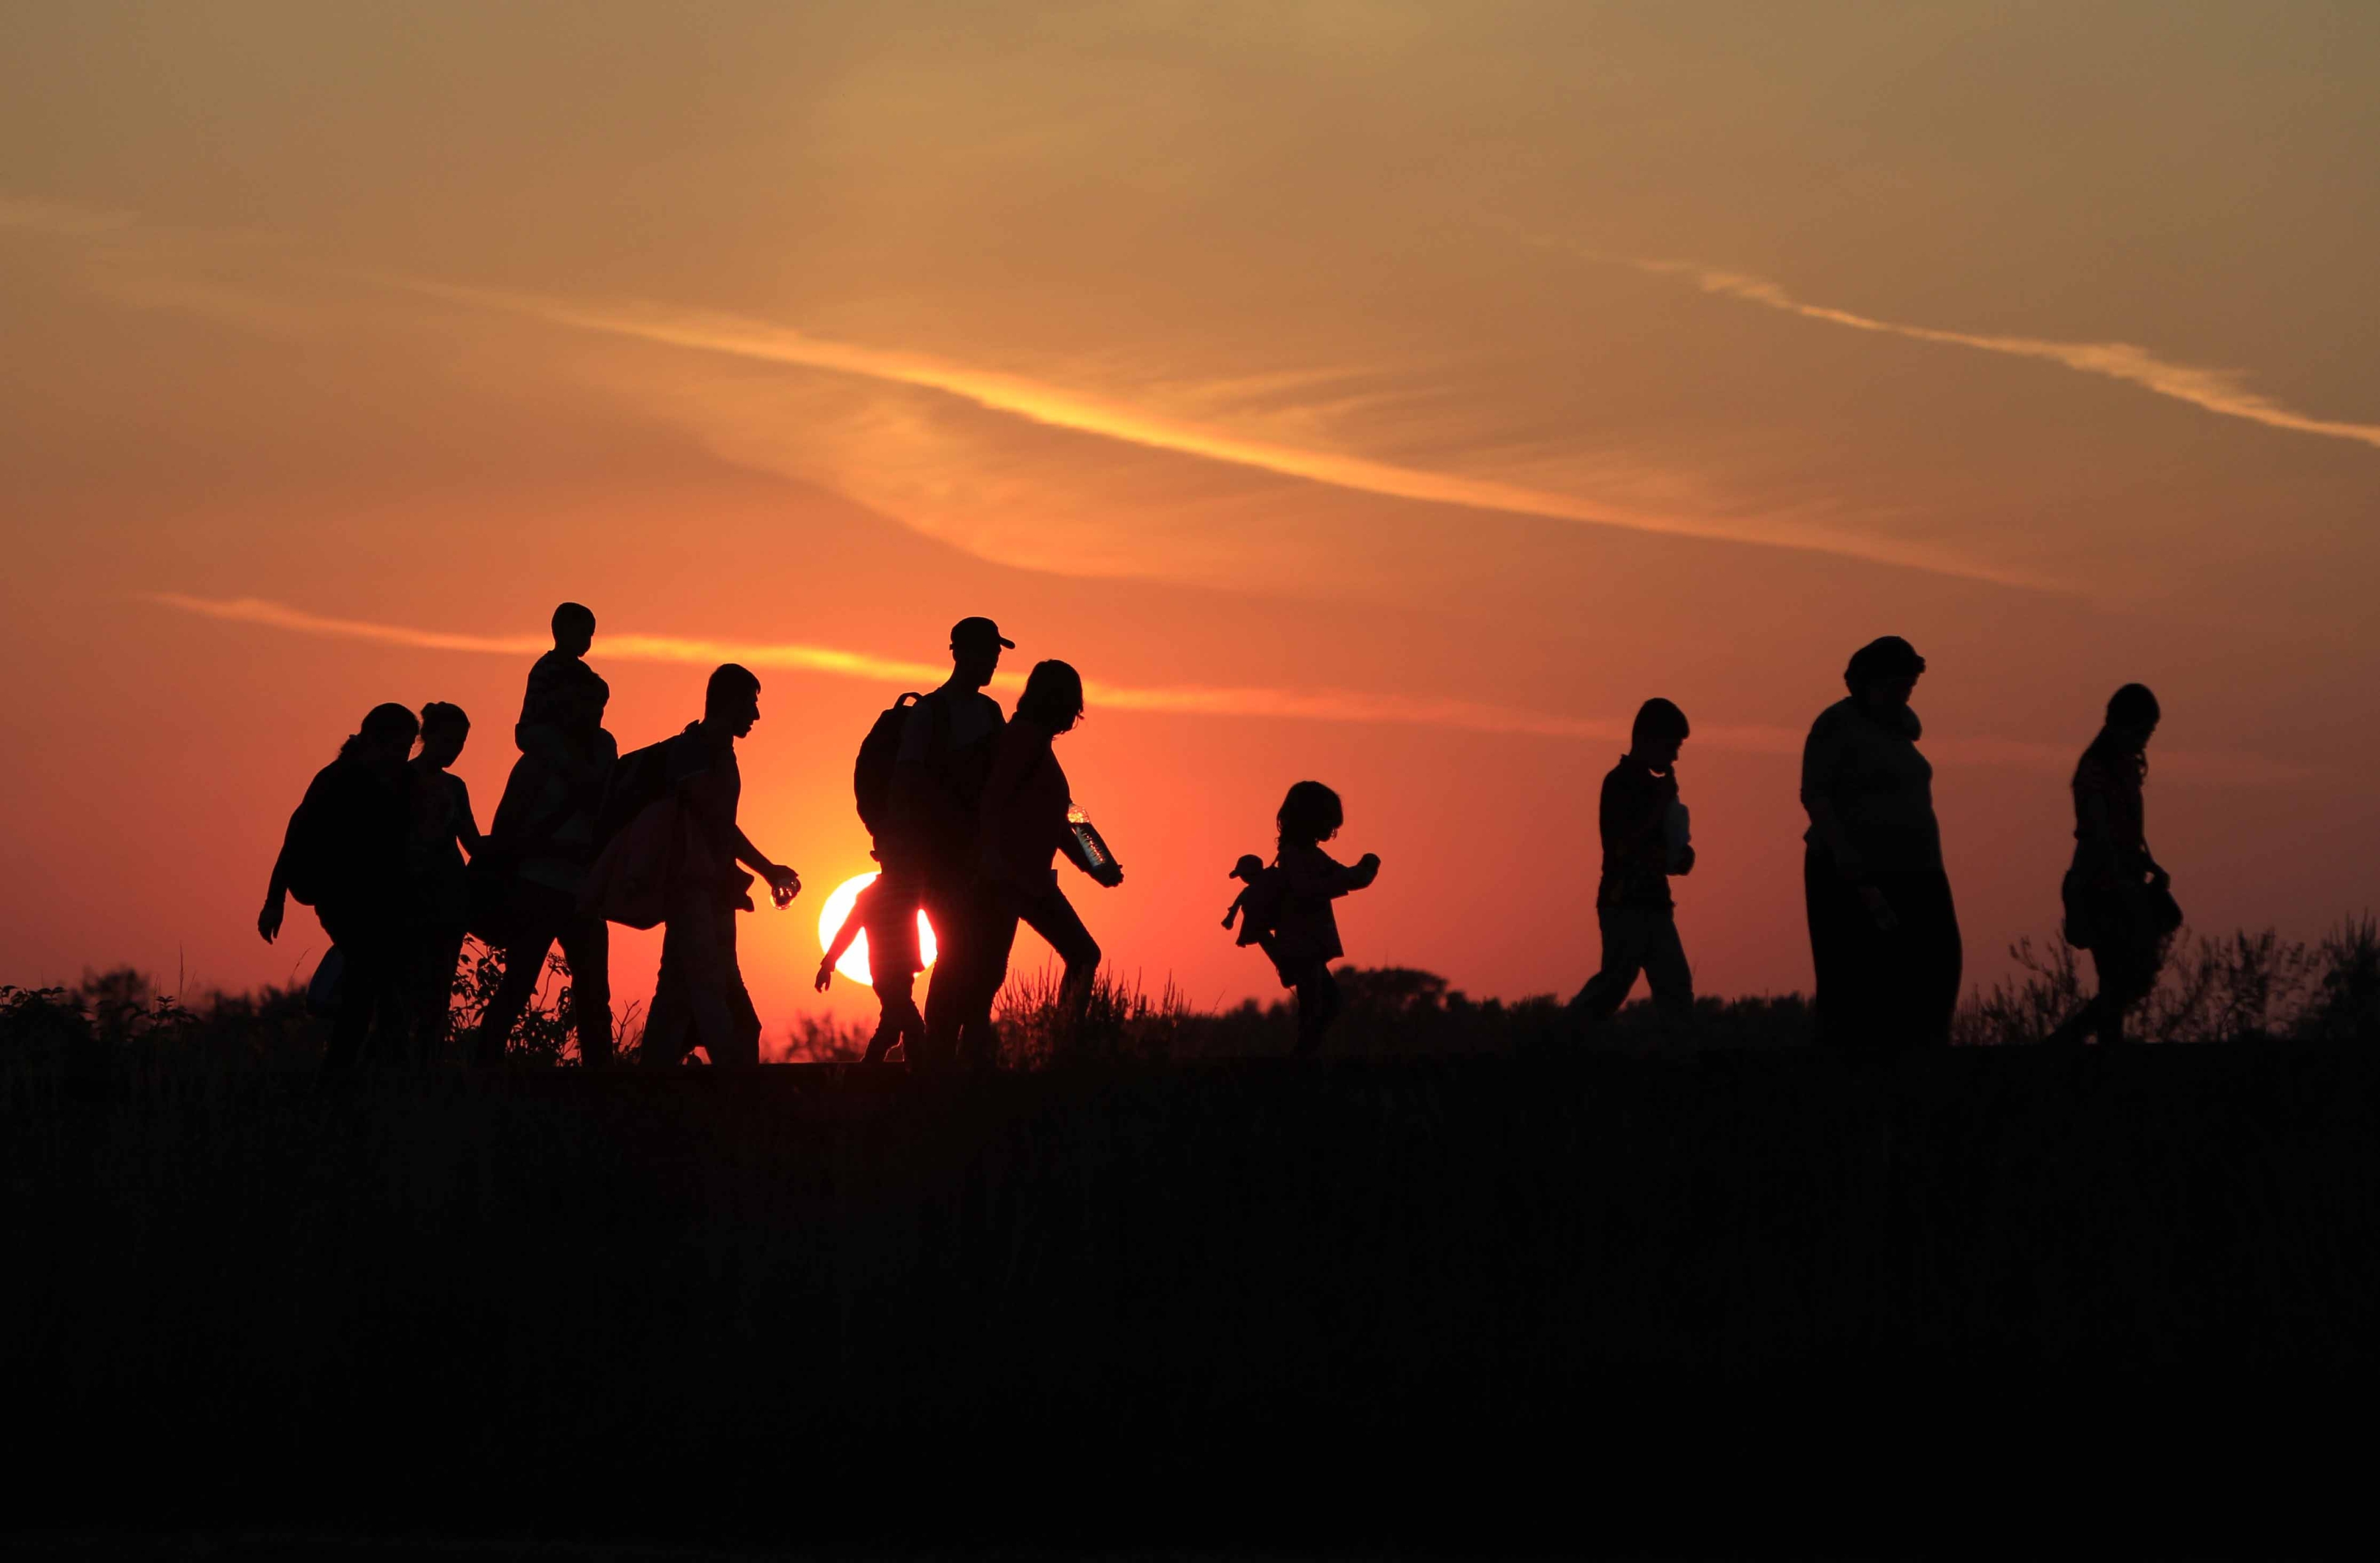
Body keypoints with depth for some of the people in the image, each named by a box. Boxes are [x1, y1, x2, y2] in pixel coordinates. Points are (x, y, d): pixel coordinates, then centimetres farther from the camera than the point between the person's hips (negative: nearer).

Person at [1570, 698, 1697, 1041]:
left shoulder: (1650, 785, 16)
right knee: (1614, 983, -7)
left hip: (1653, 903, 9)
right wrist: (1663, 803, -15)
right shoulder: (1620, 782, -10)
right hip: (1625, 904, -9)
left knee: (1675, 986, 2)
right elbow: (1624, 846, -19)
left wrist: (1679, 856, 2)